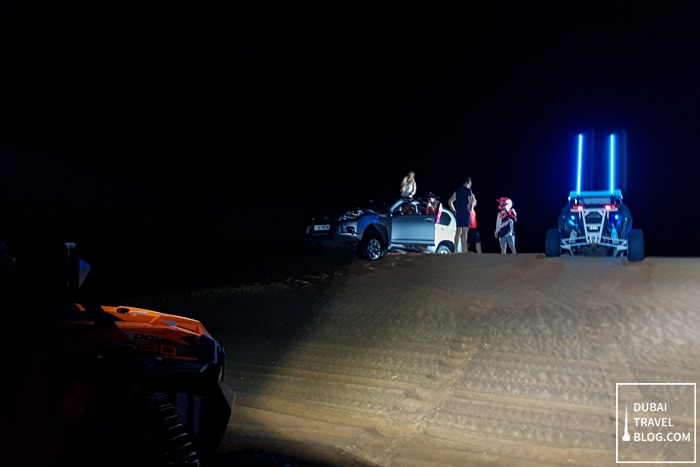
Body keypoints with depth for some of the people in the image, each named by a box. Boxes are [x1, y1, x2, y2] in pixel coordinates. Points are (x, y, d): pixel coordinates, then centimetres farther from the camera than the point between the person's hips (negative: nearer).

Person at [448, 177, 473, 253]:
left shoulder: (457, 191, 17)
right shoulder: (468, 190, -3)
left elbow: (450, 201, 20)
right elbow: (470, 202, -11)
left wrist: (454, 211, 19)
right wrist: (473, 198, 10)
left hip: (458, 213, 6)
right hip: (465, 213, -6)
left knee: (458, 232, 5)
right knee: (464, 232, -8)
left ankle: (455, 250, 0)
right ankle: (464, 250, -12)